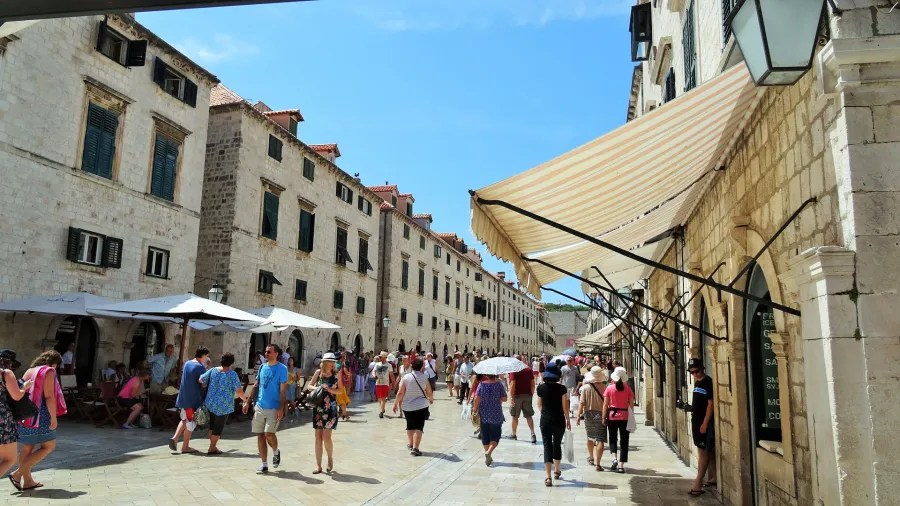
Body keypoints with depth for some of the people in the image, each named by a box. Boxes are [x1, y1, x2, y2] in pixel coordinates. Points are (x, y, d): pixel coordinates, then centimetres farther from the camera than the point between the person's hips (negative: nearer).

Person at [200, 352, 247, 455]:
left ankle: (213, 446, 27)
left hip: (210, 403, 5)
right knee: (218, 427, 7)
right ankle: (212, 448, 11)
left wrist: (206, 386, 26)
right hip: (223, 406, -5)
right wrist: (245, 399, 4)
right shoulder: (232, 374, -15)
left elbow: (201, 380, 6)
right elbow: (239, 391, -13)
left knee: (212, 426, 19)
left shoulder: (213, 370, -1)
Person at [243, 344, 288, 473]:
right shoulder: (262, 367, 8)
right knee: (260, 435, 7)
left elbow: (283, 390, -11)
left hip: (273, 408, -6)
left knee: (269, 433, -13)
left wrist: (281, 408, -17)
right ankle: (264, 464, 17)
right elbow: (256, 386, 14)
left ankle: (276, 452, 18)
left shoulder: (282, 368, -8)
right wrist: (247, 402, 9)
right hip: (259, 407, 6)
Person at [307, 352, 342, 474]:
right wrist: (316, 388, -12)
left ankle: (330, 459, 18)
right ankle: (318, 465, 13)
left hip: (330, 408, -2)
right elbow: (309, 386, 8)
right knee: (318, 437, 5)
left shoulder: (336, 374, -2)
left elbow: (340, 390, 0)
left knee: (326, 437, -8)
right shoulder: (318, 372, 2)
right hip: (318, 407, 2)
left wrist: (329, 389, -16)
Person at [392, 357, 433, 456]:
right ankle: (415, 448, -11)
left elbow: (400, 393, -7)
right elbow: (429, 392, 3)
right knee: (418, 427, -2)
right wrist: (431, 399, 24)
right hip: (421, 406, -2)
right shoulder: (424, 377, -5)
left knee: (410, 425, 21)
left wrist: (395, 404, 3)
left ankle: (410, 444, 33)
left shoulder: (405, 377, -5)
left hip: (407, 406, 2)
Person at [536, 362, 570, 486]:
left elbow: (539, 405, 7)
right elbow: (565, 406, -7)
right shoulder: (562, 388, -10)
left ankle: (548, 477, -6)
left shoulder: (541, 388, -4)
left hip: (545, 420, 0)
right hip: (559, 420, 0)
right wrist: (568, 420, 6)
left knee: (547, 446, 2)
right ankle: (556, 470, 35)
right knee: (557, 444, 19)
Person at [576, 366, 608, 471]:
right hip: (601, 415, -2)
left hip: (589, 414, 3)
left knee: (590, 437, 22)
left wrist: (578, 415, -3)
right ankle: (597, 463, -5)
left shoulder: (586, 387, -5)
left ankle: (591, 458, 39)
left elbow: (581, 403, -7)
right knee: (600, 440, -1)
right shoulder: (604, 388, -9)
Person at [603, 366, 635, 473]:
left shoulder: (609, 388, -5)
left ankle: (614, 458, -6)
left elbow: (605, 404, -5)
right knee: (624, 440, 8)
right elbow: (631, 404, -1)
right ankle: (621, 465, 5)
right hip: (624, 416, 1)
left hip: (612, 416, -1)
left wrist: (603, 417, 2)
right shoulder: (627, 389, -2)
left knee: (612, 438, 15)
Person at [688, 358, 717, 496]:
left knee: (703, 452, -7)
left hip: (705, 422, -8)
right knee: (709, 452, 15)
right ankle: (712, 478, 23)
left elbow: (710, 404, -16)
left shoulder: (709, 382, -13)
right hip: (696, 421, 8)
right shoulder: (697, 382, 12)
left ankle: (698, 484, -7)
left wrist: (705, 423, -18)